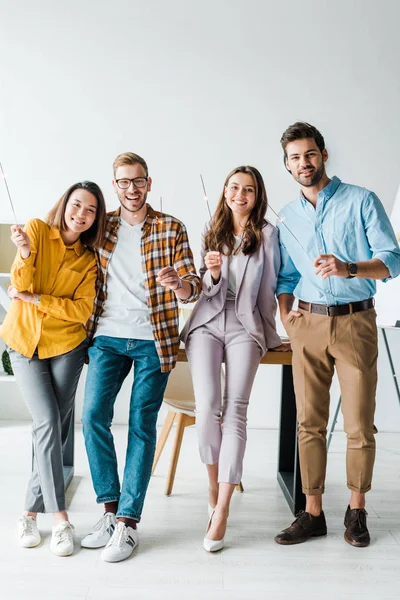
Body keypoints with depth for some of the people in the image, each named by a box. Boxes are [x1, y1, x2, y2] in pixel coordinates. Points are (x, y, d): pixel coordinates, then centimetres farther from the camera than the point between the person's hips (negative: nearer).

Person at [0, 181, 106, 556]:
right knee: (47, 423, -12)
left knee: (57, 427, 1)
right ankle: (60, 520, -5)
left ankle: (31, 513, 17)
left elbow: (82, 310, -9)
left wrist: (35, 299, -16)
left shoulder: (89, 259, 2)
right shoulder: (36, 230, -4)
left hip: (65, 346, 2)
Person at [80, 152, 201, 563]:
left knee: (141, 425, -2)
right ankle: (111, 510, 7)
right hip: (107, 337, 2)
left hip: (153, 339, -2)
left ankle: (127, 522, 5)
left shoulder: (171, 228, 2)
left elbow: (192, 287, -1)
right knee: (93, 416, -9)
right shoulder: (101, 226, 10)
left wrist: (177, 282, -25)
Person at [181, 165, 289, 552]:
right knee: (207, 406, -16)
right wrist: (212, 273, -12)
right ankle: (214, 487, 6)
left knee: (235, 410, -13)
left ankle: (221, 511, -11)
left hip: (245, 325, -2)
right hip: (208, 322, 2)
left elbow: (267, 289, 8)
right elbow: (207, 288, 11)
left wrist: (271, 338, 13)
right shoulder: (212, 230, 11)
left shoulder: (267, 234, 3)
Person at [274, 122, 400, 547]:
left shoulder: (362, 201, 1)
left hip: (355, 322, -3)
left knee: (359, 425, 1)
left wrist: (349, 268, -24)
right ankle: (312, 513, 14)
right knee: (309, 423, 4)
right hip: (308, 324, 3)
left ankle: (356, 511, 18)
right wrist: (285, 314, 2)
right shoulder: (287, 217, 13)